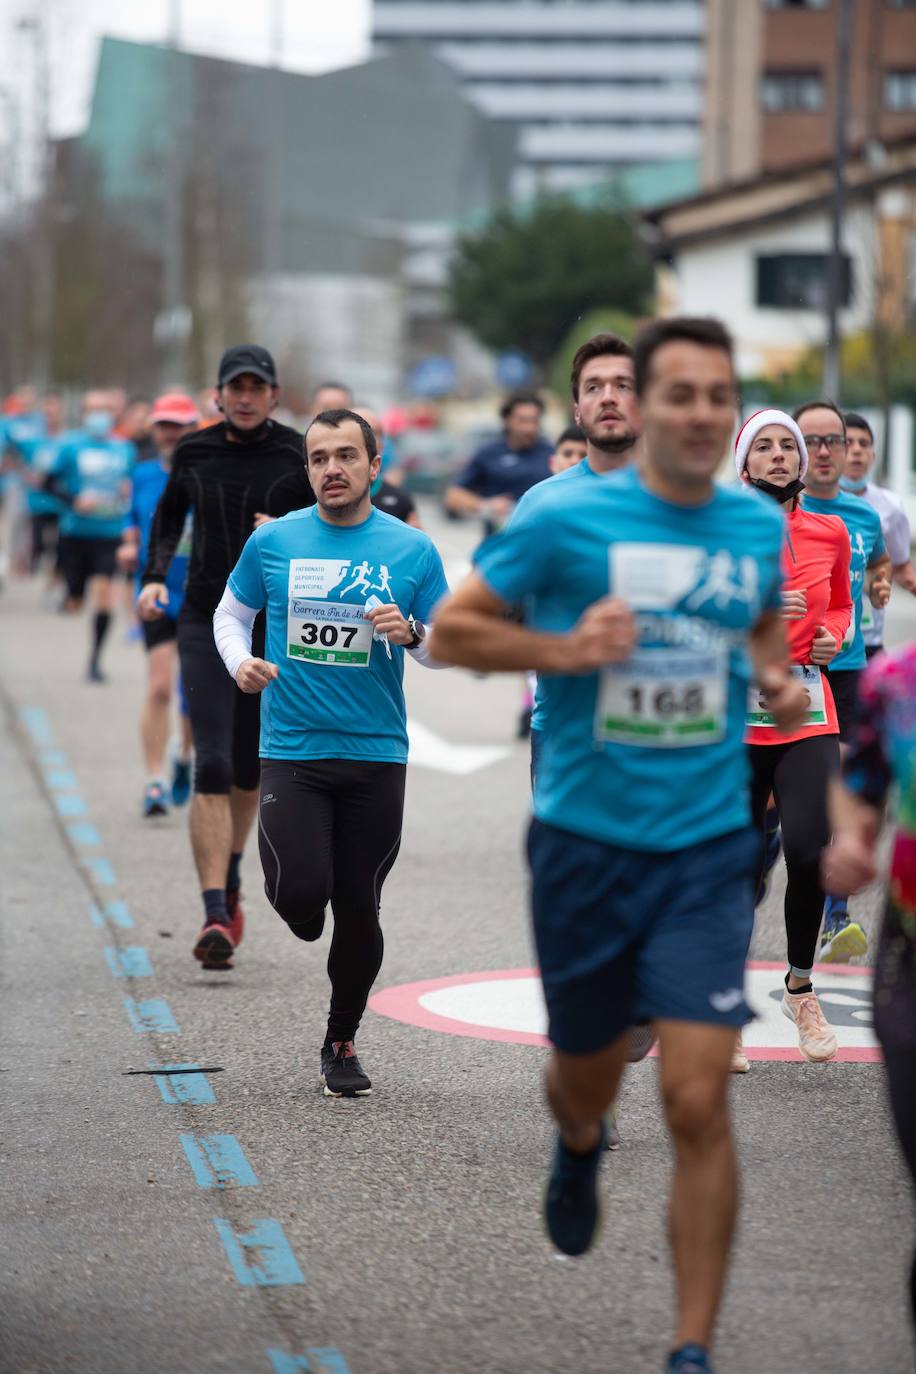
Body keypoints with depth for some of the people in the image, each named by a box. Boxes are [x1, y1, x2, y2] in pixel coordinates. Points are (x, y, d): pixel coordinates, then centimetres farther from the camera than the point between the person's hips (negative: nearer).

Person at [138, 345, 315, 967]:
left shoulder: (298, 456, -4)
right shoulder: (194, 451, 3)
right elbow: (170, 514, 21)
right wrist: (155, 577, 7)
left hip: (276, 626, 0)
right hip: (207, 621, 0)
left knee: (250, 769, 14)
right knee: (213, 768, -12)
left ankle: (231, 882, 40)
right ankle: (216, 915, -17)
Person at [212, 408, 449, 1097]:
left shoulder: (412, 549, 2)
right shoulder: (274, 541, 2)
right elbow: (231, 613, 15)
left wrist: (410, 633, -14)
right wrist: (240, 660, -5)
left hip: (377, 755, 1)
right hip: (291, 750, -1)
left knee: (358, 912, 4)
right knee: (300, 895, -16)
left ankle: (342, 1043, 23)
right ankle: (309, 912, 23)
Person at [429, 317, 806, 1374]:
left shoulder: (760, 528, 2)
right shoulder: (565, 517, -9)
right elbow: (448, 631, -4)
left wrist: (777, 677, 2)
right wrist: (563, 649, -19)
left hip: (707, 852, 1)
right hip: (585, 842, -1)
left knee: (697, 1102, -11)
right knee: (588, 1076, 17)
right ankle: (577, 1150, 57)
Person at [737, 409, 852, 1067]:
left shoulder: (831, 532, 11)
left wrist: (834, 636, 6)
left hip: (809, 715, 2)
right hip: (735, 713, -2)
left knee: (810, 850, -14)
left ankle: (801, 986, 11)